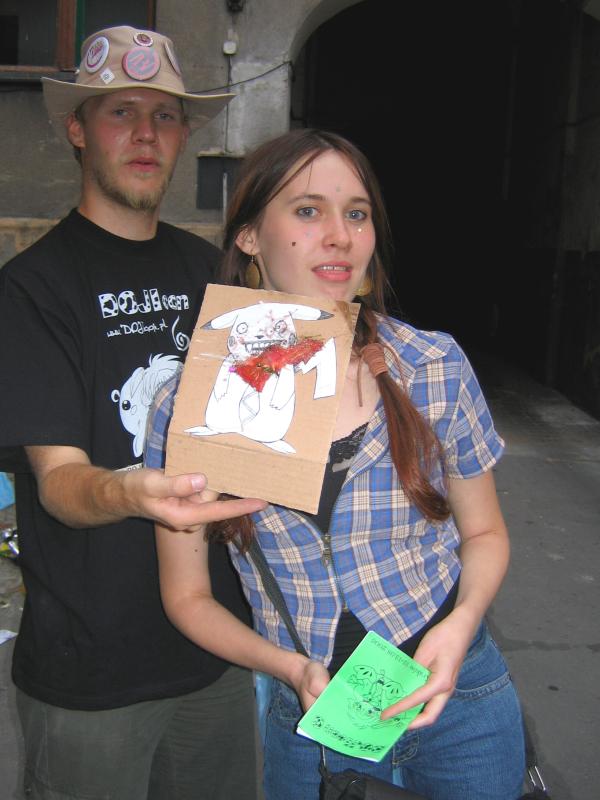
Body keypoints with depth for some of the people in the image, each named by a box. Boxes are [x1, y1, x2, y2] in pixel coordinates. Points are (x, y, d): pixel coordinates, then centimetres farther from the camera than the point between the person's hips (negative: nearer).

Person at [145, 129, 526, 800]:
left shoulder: (435, 369, -12)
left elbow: (484, 531, 1)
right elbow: (187, 595, -3)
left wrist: (461, 622, -17)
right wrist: (293, 669, -17)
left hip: (456, 698, 1)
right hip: (307, 719, 0)